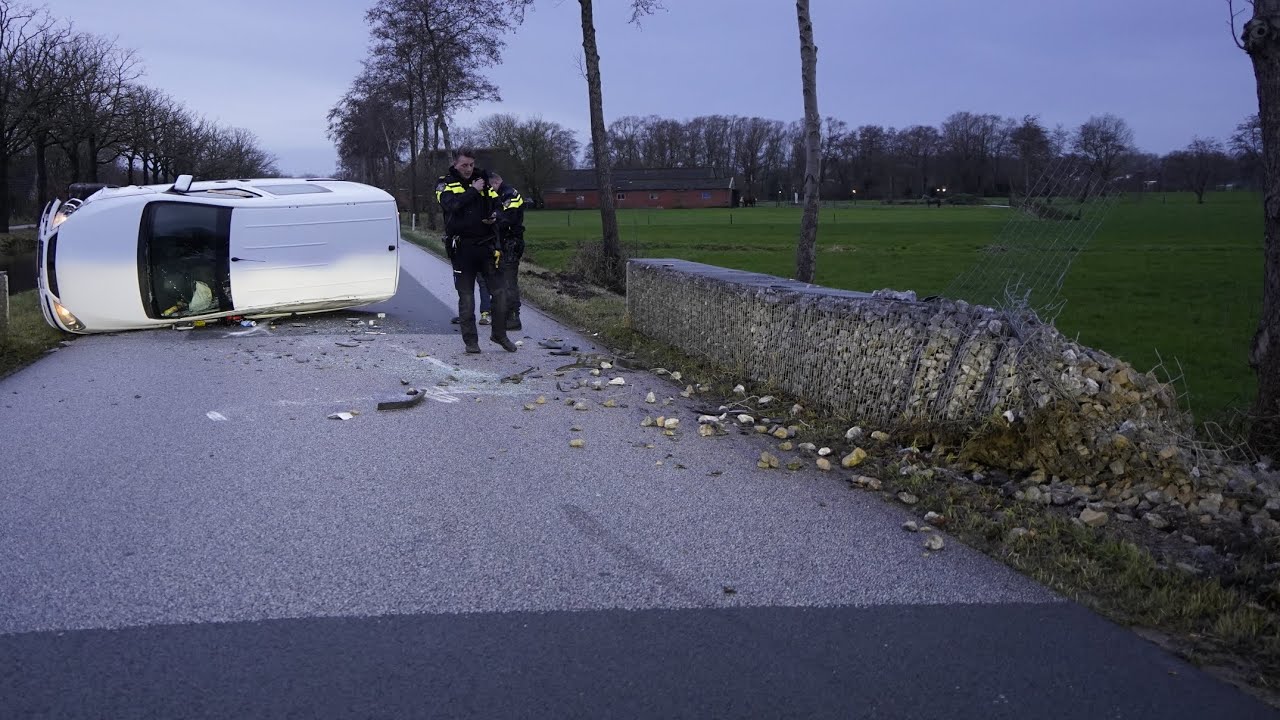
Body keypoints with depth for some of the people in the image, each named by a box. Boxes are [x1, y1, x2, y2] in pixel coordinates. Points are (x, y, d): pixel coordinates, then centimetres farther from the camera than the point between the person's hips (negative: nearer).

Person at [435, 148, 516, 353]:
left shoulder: (483, 180, 12)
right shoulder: (445, 183, 0)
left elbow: (496, 204, 18)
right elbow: (451, 205, -20)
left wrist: (494, 216, -4)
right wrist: (473, 191, -15)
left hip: (486, 245, 3)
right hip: (462, 248, -3)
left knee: (500, 291, 3)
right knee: (466, 297, 3)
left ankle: (499, 334, 19)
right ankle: (470, 340, 12)